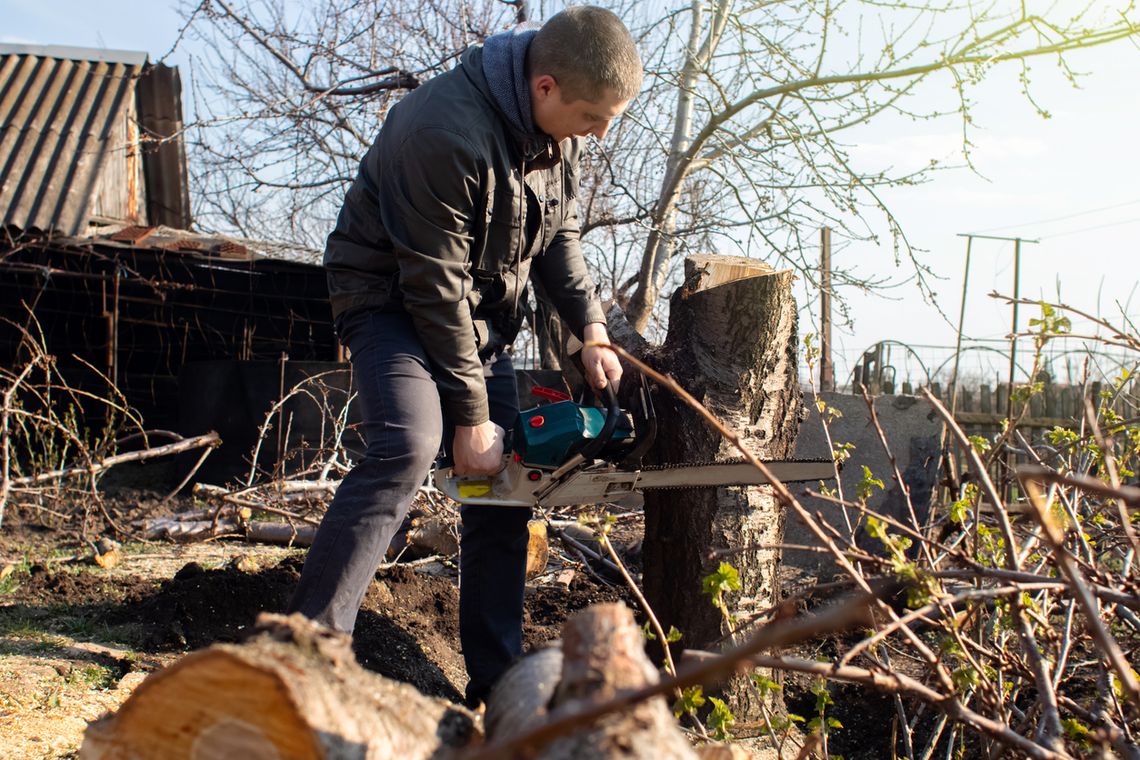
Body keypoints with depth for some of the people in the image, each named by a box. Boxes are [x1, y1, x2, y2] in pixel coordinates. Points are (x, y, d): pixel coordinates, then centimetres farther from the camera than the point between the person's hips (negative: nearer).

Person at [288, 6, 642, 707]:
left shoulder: (556, 128, -5)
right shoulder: (448, 132, -31)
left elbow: (560, 235, 7)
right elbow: (435, 287, -27)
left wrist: (592, 329, -6)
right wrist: (471, 417, -21)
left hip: (481, 315, 8)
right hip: (393, 300, -7)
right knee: (408, 447, -31)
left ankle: (496, 677, 13)